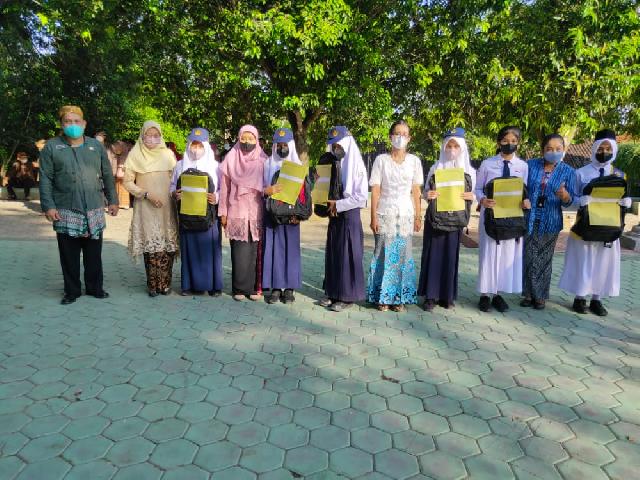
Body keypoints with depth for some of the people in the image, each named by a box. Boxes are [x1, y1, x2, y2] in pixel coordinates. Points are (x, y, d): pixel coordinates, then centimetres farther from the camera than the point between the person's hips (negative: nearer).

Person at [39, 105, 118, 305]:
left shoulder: (96, 146, 9)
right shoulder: (51, 147, 3)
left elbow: (107, 176, 11)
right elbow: (45, 179, -1)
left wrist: (113, 200, 8)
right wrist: (48, 206, -8)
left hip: (95, 210, 2)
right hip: (65, 212, -1)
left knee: (94, 254, 9)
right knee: (69, 255, 4)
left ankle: (95, 287, 22)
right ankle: (72, 290, 17)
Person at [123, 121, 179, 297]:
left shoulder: (168, 154, 9)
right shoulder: (135, 155, 3)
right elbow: (127, 182, 2)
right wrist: (146, 194, -9)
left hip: (167, 207, 2)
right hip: (146, 208, -2)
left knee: (168, 245, -1)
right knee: (151, 246, -3)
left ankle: (165, 283, 12)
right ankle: (153, 285, 9)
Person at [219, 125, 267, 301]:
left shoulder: (263, 160, 6)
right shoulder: (231, 159, 5)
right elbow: (224, 187, 7)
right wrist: (223, 212, 4)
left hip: (256, 213, 1)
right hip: (237, 212, 0)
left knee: (255, 251, 0)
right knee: (239, 252, -2)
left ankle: (253, 287, 9)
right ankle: (239, 288, 7)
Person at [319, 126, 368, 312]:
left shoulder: (356, 165, -9)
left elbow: (361, 196, -15)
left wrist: (338, 205, -15)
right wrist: (330, 203, -4)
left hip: (349, 215, -6)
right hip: (334, 216, 7)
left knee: (348, 256, -2)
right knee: (332, 254, 9)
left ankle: (348, 296, 6)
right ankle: (333, 292, 18)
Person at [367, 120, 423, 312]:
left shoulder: (414, 161, 7)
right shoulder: (381, 160, 1)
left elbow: (416, 191, 8)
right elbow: (375, 190, -1)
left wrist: (418, 216, 4)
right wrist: (373, 217, -6)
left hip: (406, 214, 2)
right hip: (385, 214, -2)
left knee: (403, 254, 3)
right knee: (384, 254, -1)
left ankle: (400, 297, 14)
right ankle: (383, 297, 9)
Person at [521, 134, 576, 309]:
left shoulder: (568, 172, -1)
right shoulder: (530, 165, 0)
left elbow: (569, 202, -3)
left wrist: (565, 196, -24)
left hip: (550, 222, 0)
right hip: (529, 219, 1)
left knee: (544, 259, 6)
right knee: (528, 258, 3)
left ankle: (540, 296, 18)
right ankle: (529, 294, 16)